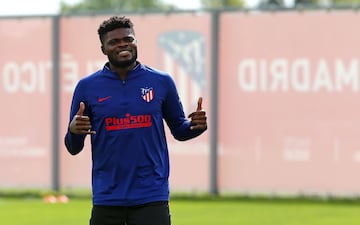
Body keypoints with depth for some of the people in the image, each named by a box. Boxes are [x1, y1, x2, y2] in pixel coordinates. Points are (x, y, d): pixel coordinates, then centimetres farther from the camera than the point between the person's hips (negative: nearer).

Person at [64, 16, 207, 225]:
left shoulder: (162, 82, 4)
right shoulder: (87, 87, 3)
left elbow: (179, 130, 14)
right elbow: (73, 149, 7)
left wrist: (196, 125, -8)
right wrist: (74, 131, -16)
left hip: (151, 198, -1)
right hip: (107, 198, 1)